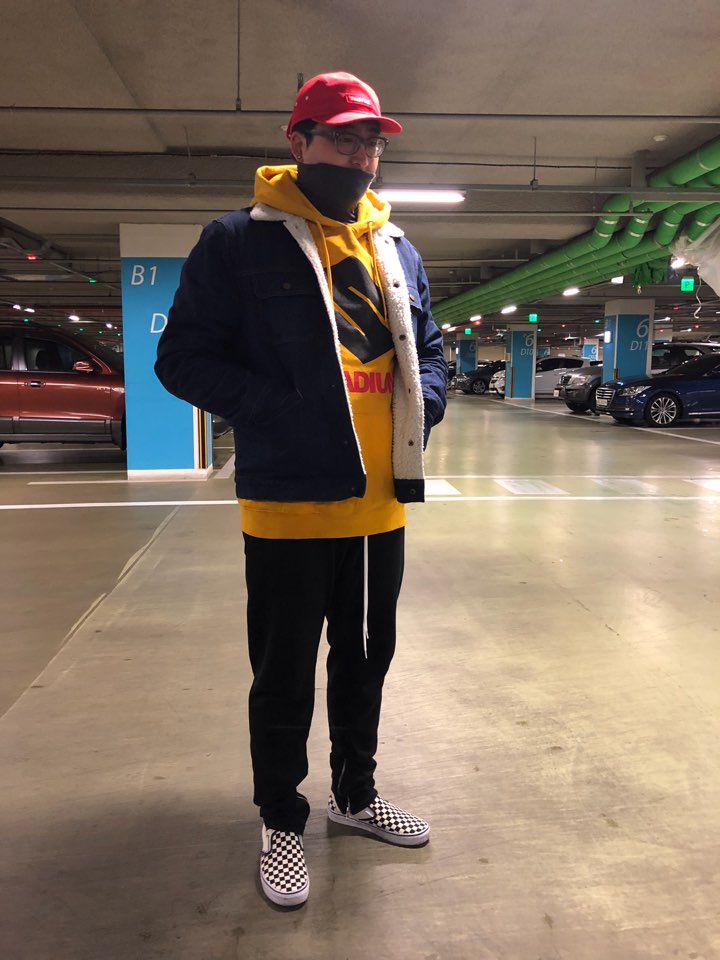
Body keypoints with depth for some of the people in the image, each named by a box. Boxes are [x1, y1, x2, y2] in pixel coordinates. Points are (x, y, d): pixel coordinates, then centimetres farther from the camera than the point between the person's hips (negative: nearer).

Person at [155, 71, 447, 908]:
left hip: (381, 503, 6)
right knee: (284, 677, 9)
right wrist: (278, 410, -18)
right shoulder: (239, 241, -5)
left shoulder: (397, 250, 11)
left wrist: (421, 410, -1)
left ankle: (355, 794, 43)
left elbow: (427, 349, 19)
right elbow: (184, 357, -7)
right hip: (288, 505, -5)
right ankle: (282, 822, 33)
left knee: (366, 660, 19)